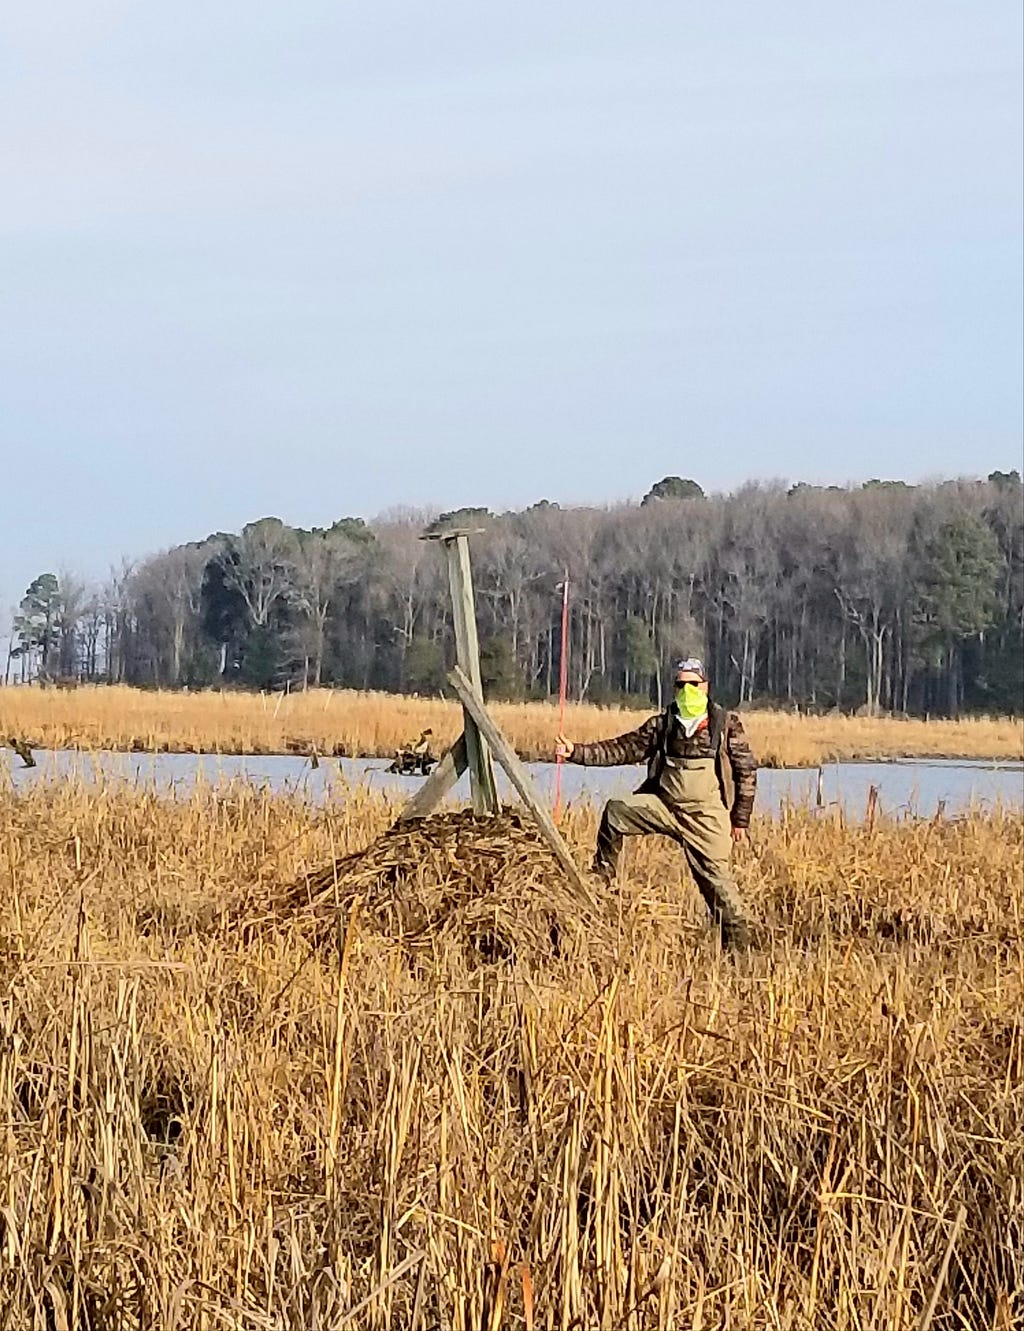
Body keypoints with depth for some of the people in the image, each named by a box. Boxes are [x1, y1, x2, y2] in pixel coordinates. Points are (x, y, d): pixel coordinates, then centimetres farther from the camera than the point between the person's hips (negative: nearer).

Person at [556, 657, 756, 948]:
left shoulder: (727, 725, -3)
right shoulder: (662, 725, 6)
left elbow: (747, 771, 0)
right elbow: (622, 749, 6)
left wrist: (741, 818, -3)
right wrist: (576, 752, -5)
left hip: (706, 815, -4)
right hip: (665, 805, 4)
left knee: (715, 875, -9)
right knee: (614, 812, -5)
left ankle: (738, 942, 0)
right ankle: (602, 878, 12)